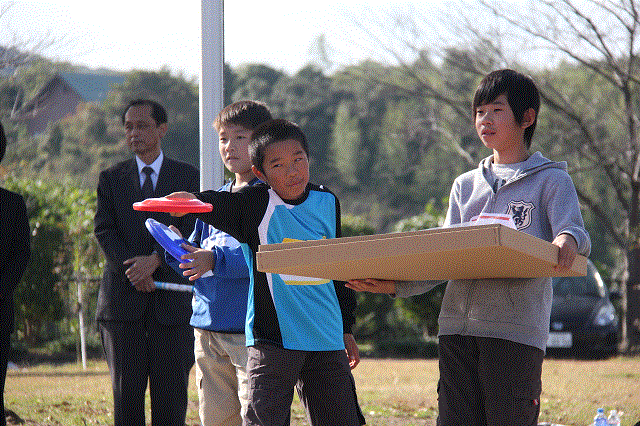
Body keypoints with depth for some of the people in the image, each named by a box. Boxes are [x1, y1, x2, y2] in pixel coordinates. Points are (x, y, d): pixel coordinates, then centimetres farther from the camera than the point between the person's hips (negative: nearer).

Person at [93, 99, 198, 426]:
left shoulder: (188, 177, 8)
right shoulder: (111, 179, 12)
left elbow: (189, 231, -3)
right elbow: (105, 231, 2)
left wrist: (155, 260, -18)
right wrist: (132, 270, -14)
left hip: (172, 299, -1)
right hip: (123, 299, 1)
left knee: (171, 394, -2)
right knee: (126, 393, 0)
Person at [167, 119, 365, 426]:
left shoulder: (326, 203, 10)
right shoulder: (256, 204, -5)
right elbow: (219, 205, -27)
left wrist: (346, 330, 22)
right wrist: (191, 201, -51)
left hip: (327, 342, 4)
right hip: (274, 339, -4)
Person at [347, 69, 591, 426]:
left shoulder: (551, 180, 7)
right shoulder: (466, 186, 22)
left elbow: (577, 236, -7)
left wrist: (568, 240, -32)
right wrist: (395, 286, 2)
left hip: (517, 329, -5)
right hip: (458, 326, 5)